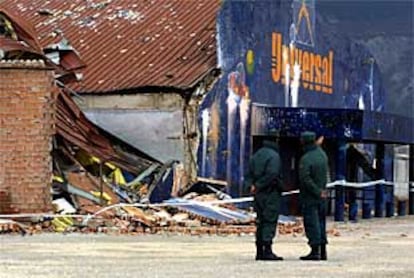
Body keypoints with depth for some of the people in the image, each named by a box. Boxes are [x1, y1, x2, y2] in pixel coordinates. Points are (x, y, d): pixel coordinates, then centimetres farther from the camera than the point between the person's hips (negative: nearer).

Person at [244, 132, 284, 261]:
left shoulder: (256, 155, 15)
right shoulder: (273, 155, -11)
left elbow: (248, 174, 12)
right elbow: (271, 174, -22)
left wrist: (251, 185, -1)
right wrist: (258, 186, -14)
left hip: (259, 194, 8)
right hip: (271, 193, -8)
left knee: (261, 222, 12)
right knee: (270, 222, -7)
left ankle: (259, 251, 13)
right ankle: (267, 251, -11)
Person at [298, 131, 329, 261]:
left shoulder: (305, 159, -18)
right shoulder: (322, 155, 2)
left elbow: (305, 179, -22)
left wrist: (318, 192, -15)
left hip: (310, 196, -7)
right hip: (322, 196, 7)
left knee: (312, 223, -4)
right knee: (321, 222, 13)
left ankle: (315, 251, -7)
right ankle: (323, 252, 15)